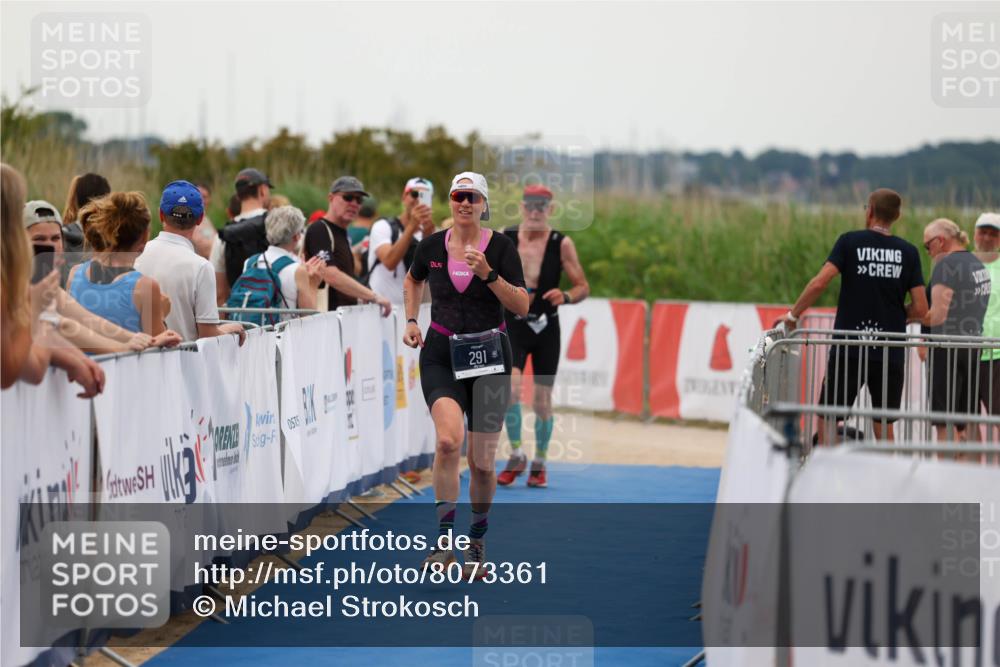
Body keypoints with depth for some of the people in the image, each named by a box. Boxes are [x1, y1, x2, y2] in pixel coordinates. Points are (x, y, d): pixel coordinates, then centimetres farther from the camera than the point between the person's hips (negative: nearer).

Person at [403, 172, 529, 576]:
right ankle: (444, 541, -17)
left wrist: (489, 274, -20)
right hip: (441, 355, 0)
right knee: (449, 440, -24)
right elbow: (412, 280, 24)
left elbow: (522, 307, -8)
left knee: (481, 462, 3)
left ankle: (477, 542, 25)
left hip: (489, 356, 0)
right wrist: (411, 321, 11)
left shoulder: (501, 247, -4)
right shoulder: (433, 246, 3)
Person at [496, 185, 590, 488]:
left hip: (546, 327, 0)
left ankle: (539, 464, 23)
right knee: (510, 388, -21)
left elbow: (583, 287, -1)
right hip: (513, 325, 0)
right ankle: (516, 456, -4)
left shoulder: (561, 244, -3)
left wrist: (566, 297, -20)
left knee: (542, 400, 6)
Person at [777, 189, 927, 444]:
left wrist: (793, 315, 0)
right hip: (890, 354, 2)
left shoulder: (850, 241, -2)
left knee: (827, 422, 5)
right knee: (884, 427, 10)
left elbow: (819, 283, -12)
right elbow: (920, 308, 1)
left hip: (848, 350, -2)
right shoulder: (908, 252, 4)